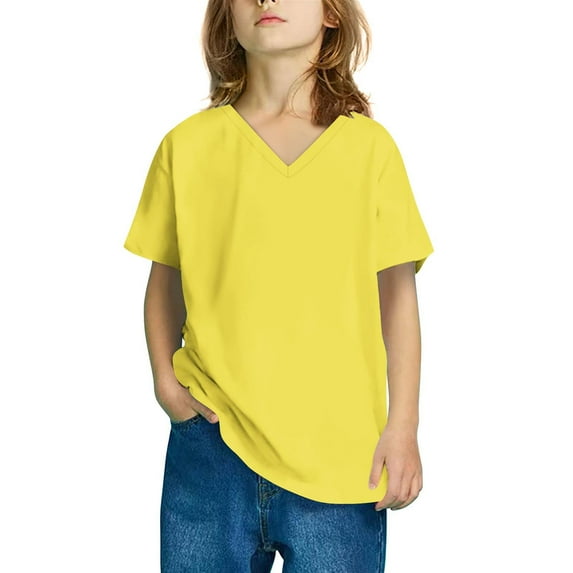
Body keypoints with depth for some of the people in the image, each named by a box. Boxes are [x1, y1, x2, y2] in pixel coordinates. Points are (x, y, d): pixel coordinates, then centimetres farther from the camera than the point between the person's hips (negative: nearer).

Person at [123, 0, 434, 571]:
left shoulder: (369, 144, 2)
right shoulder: (187, 145, 3)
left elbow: (397, 291, 4)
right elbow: (165, 281, 12)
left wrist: (403, 425, 1)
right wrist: (165, 380, -2)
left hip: (339, 453, 0)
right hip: (211, 442, 1)